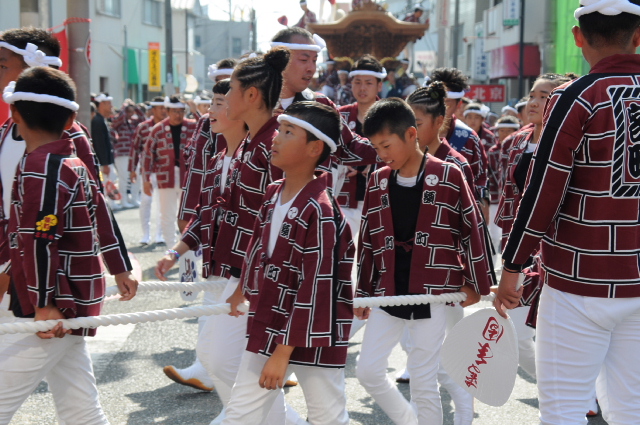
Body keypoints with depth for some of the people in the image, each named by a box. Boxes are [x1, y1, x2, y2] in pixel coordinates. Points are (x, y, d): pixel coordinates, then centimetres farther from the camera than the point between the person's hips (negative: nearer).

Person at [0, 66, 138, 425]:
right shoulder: (75, 163, 12)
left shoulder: (39, 167, -14)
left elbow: (38, 238, -23)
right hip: (72, 310, 9)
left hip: (50, 311, -9)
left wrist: (45, 305, -23)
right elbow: (101, 218, 23)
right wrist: (121, 270, 33)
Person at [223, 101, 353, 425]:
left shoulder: (319, 211, -21)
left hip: (312, 335, -7)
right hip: (268, 326, 8)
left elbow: (316, 289, -22)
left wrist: (284, 352, -20)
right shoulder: (273, 196, 4)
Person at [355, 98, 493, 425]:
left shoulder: (448, 176, -7)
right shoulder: (377, 181, 7)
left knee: (422, 380, -2)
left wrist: (475, 284, -1)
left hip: (433, 293, -5)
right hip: (388, 293, 5)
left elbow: (472, 230, -2)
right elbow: (368, 241, 12)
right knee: (368, 370, 6)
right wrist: (362, 292, 13)